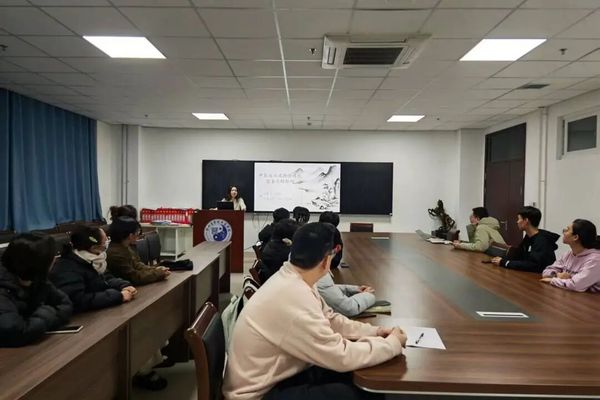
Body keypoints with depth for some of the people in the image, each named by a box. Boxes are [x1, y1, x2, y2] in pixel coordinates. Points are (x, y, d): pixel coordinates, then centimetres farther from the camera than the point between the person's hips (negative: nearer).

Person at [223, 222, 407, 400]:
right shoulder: (294, 299, -32)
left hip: (278, 375, 9)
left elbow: (331, 320, 10)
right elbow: (341, 357, -25)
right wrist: (393, 343, -12)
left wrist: (374, 331, -1)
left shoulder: (293, 281, -2)